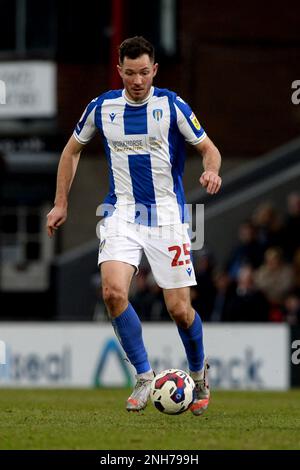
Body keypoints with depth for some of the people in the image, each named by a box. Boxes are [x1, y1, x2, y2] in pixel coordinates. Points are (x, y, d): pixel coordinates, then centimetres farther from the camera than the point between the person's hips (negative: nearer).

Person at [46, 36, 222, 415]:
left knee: (179, 309, -3)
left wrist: (211, 170, -23)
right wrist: (61, 204, 13)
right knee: (113, 291, -22)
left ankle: (199, 374, 27)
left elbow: (208, 148, 0)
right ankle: (144, 376, -6)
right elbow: (72, 150, 17)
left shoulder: (172, 106, -5)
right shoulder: (101, 108, 2)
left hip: (166, 214, -2)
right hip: (122, 213, 2)